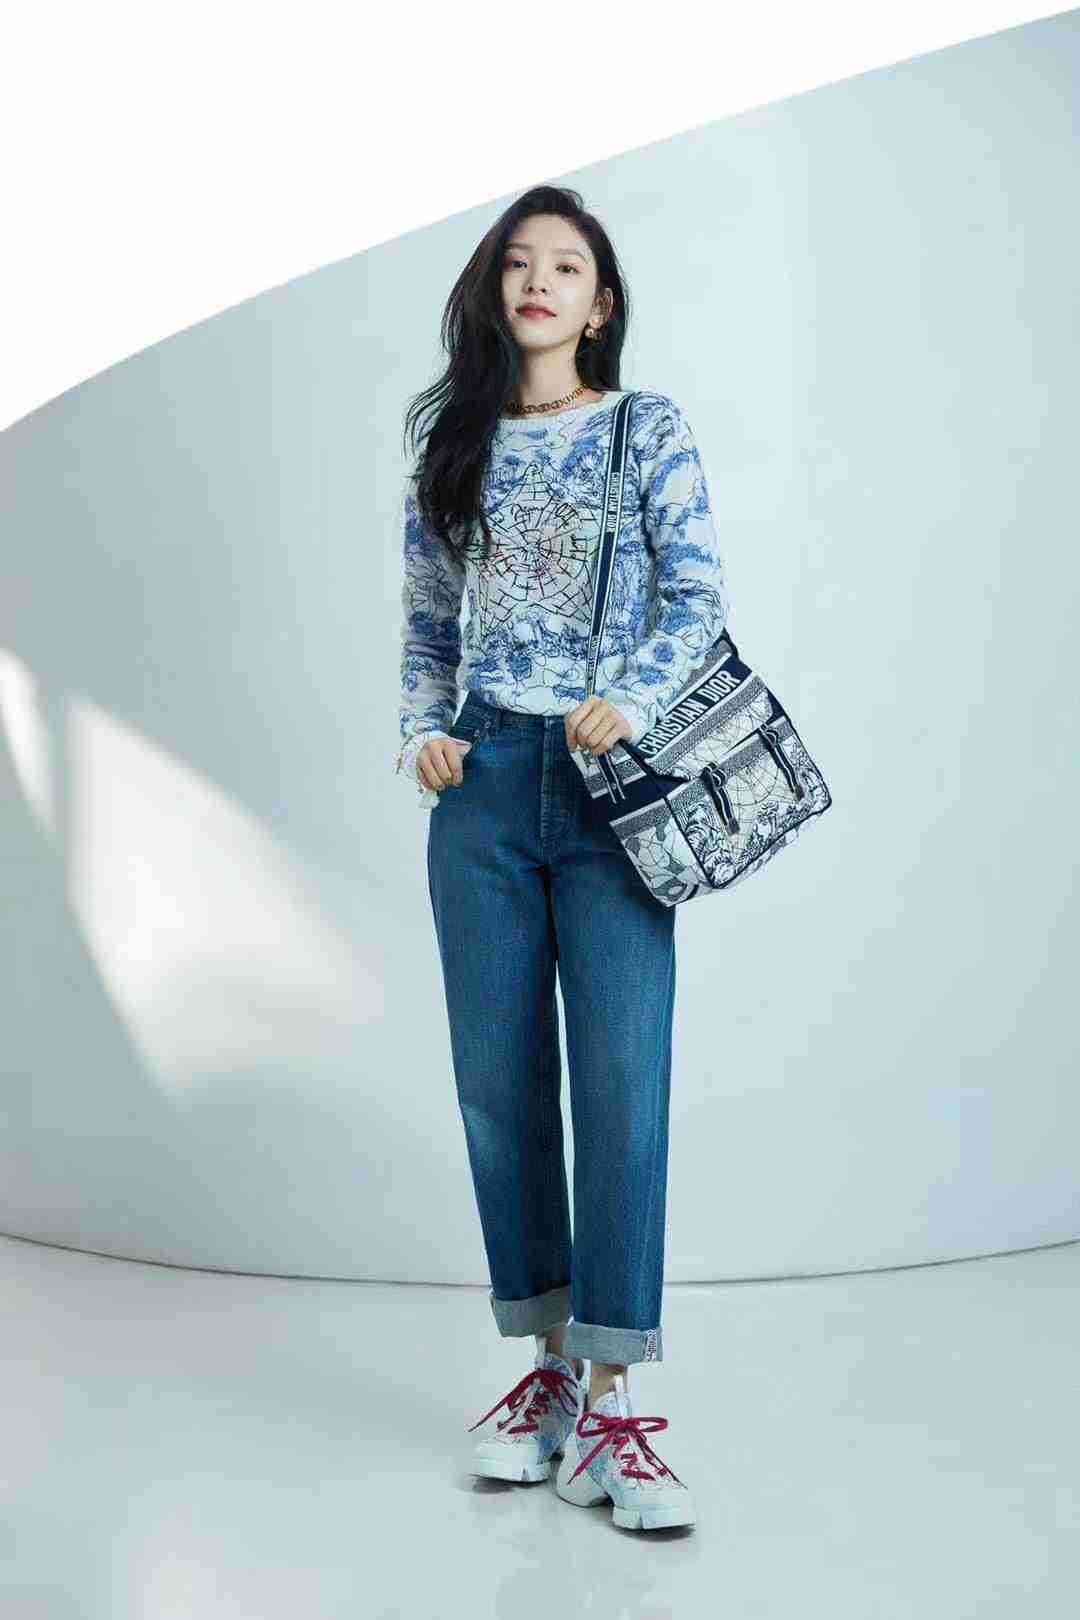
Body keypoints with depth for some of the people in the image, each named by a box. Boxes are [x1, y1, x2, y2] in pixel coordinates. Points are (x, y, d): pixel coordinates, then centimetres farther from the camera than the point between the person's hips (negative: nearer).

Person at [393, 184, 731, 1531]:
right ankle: (549, 1366, 17)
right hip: (482, 781, 3)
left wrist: (632, 699, -16)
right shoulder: (450, 438, 13)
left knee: (621, 1084, -9)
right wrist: (425, 728, 0)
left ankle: (608, 1407, -4)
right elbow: (425, 616, 16)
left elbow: (699, 595, -1)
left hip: (608, 778, -3)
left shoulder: (647, 429, 5)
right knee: (499, 1081, 4)